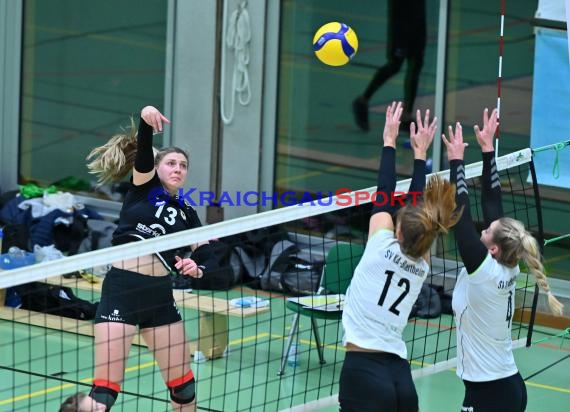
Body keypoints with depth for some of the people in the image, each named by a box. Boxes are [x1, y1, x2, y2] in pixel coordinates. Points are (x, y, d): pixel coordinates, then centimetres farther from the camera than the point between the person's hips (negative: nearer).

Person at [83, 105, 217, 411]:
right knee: (106, 387, -10)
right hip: (121, 287, -5)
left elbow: (208, 260, 12)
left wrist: (197, 269, -12)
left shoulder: (186, 214, 17)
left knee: (183, 384, 9)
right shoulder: (144, 188, 8)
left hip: (160, 294, 5)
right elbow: (143, 152, -12)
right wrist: (146, 120, -31)